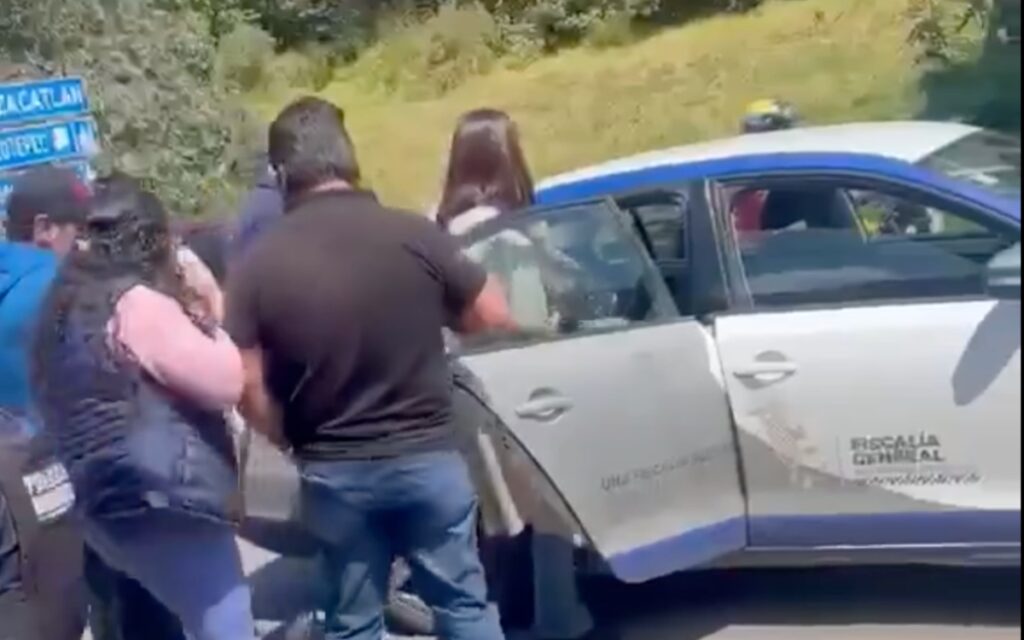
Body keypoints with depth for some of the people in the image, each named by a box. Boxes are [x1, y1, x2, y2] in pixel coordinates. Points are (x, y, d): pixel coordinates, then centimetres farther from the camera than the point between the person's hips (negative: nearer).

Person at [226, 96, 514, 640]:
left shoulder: (258, 266, -9)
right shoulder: (413, 235, -12)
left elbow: (250, 390, -5)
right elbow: (494, 317, -1)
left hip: (333, 473, 1)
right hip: (426, 457, -1)